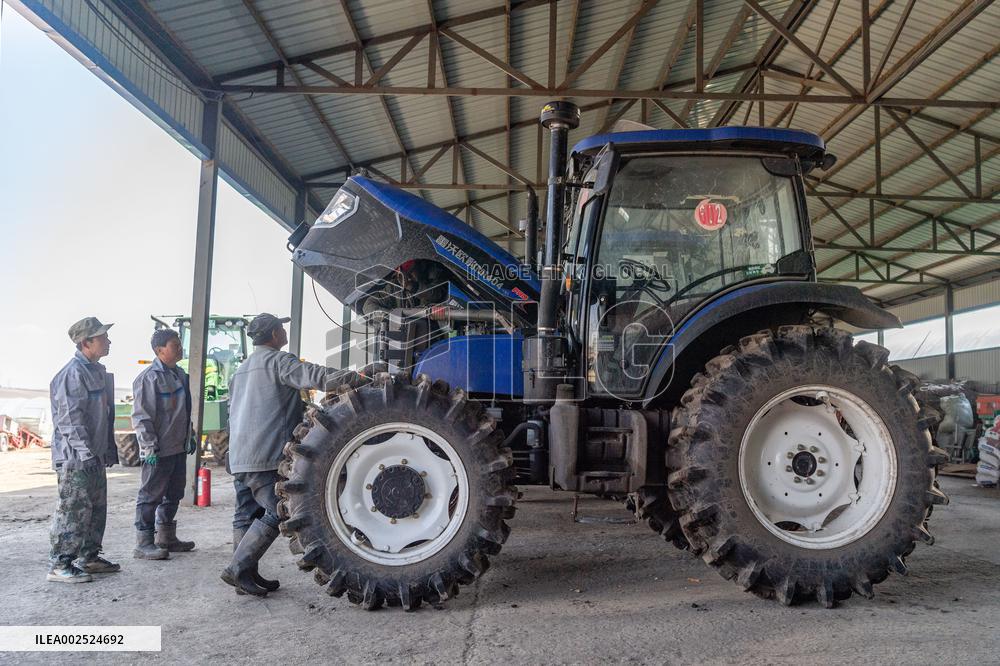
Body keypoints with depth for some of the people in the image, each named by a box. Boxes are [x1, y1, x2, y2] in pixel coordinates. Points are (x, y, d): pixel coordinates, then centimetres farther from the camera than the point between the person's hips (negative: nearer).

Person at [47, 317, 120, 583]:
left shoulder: (97, 371, 14)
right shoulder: (73, 373, -16)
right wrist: (85, 452, -23)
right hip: (75, 458, -10)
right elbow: (70, 418, -21)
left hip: (95, 455, 10)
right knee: (74, 510, -5)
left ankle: (89, 557, 27)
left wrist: (109, 450, 20)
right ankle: (60, 566, 4)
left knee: (96, 508, 16)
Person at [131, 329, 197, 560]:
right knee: (151, 496, -1)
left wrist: (189, 436, 23)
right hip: (158, 450, -9)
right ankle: (143, 544, 7)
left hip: (178, 447, 9)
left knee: (173, 494, 17)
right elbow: (141, 415, -17)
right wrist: (150, 446, -19)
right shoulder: (149, 377, -15)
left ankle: (166, 538, 29)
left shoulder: (179, 374, 13)